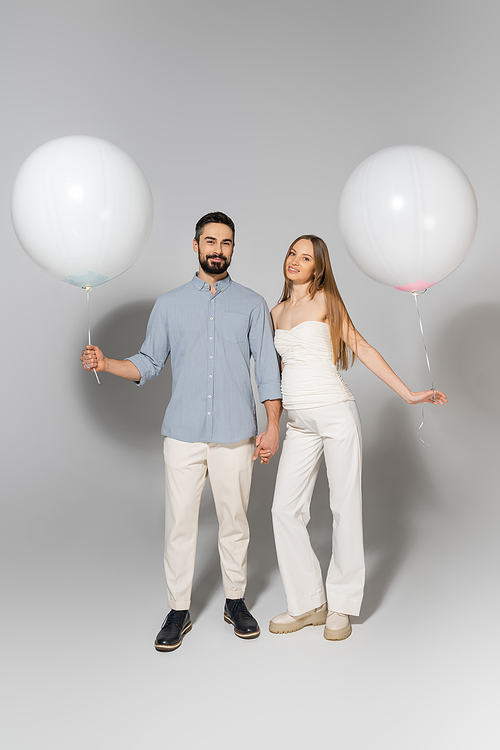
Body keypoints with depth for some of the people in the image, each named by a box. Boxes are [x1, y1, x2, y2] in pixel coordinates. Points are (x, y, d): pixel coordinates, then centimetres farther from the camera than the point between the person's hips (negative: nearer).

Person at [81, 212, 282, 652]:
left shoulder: (252, 304, 8)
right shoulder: (169, 304, 10)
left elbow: (267, 368, 6)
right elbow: (149, 363, 11)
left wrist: (273, 425, 0)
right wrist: (106, 364, -7)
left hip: (235, 434, 0)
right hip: (183, 433, 1)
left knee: (234, 520, 9)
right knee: (180, 521, 2)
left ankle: (235, 602, 27)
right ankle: (179, 611, 17)